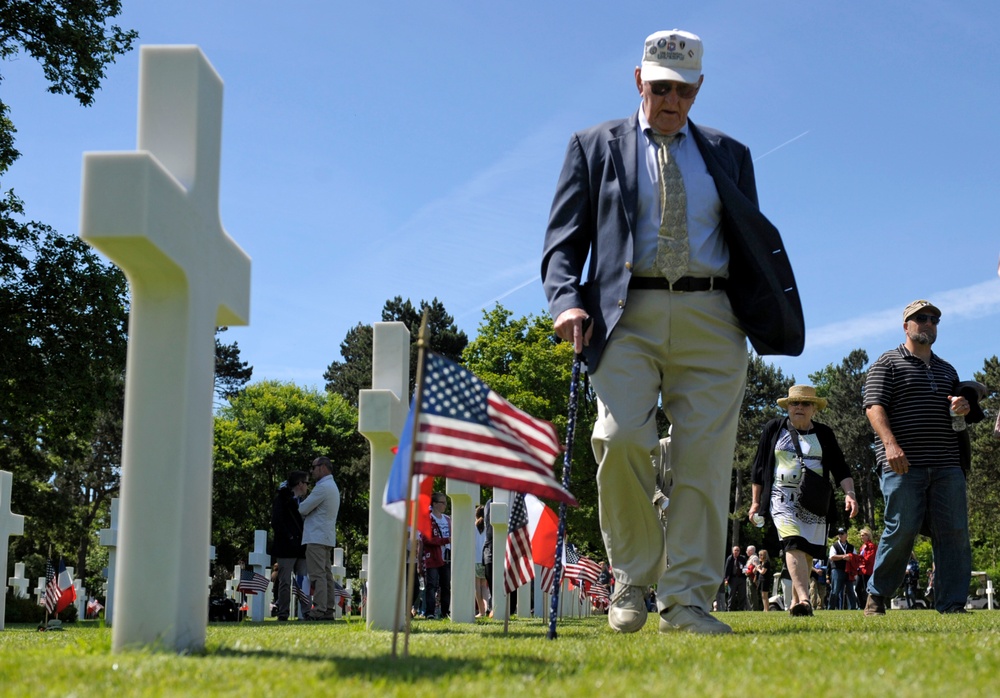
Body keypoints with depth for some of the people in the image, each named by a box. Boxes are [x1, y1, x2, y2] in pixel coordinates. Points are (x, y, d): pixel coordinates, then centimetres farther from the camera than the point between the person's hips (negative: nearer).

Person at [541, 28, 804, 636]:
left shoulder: (728, 154, 20)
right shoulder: (596, 147, 14)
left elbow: (754, 240, 17)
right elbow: (564, 238, 8)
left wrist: (776, 314, 1)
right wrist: (567, 300, -11)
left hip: (711, 320, 2)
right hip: (628, 315, -2)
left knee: (703, 458, -5)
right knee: (620, 438, -20)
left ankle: (687, 600, 0)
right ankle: (633, 578, -2)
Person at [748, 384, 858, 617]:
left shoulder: (824, 434, 10)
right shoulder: (773, 429, 9)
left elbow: (840, 469, 5)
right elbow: (759, 467, 12)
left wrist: (849, 493, -12)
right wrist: (756, 501, 8)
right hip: (783, 499, -2)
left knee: (807, 552, 1)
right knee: (793, 543, -21)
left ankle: (795, 602, 15)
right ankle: (804, 600, -33)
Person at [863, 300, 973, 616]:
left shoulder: (946, 370, 24)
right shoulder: (889, 363, 5)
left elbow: (959, 407, 34)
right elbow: (874, 406, -6)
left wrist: (963, 408, 7)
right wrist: (890, 442, -22)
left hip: (946, 466, 6)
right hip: (904, 465, -5)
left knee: (954, 533, -3)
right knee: (901, 530, -8)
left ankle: (952, 604, 0)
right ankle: (876, 595, 9)